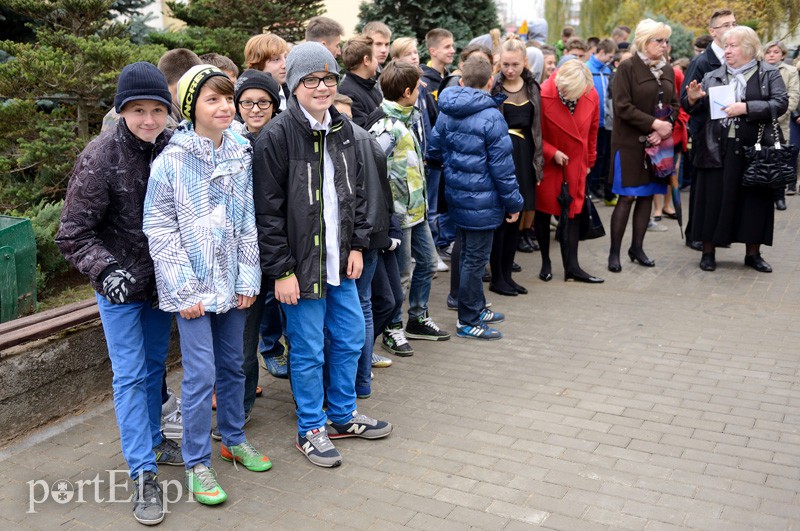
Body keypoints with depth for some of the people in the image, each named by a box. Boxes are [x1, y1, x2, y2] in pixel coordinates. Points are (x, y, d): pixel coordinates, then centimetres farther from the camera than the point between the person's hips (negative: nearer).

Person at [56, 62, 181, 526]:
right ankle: (144, 474, 7)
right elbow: (74, 234, -15)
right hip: (120, 284, -4)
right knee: (131, 374, -1)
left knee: (155, 365, 17)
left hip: (162, 279, 4)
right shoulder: (100, 157, -19)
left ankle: (152, 440, 37)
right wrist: (107, 269, -28)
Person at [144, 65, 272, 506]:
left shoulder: (242, 155, 3)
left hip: (232, 283, 4)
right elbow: (159, 228, -9)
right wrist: (184, 290, -12)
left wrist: (248, 279, 1)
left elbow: (249, 220, 6)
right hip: (193, 286, -4)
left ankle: (234, 439, 35)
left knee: (232, 365, 16)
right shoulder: (172, 160, -9)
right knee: (201, 375, -2)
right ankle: (196, 462, 14)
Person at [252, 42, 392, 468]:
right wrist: (281, 270, -16)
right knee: (308, 350, 5)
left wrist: (357, 244, 8)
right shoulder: (277, 136, -14)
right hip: (300, 265, -7)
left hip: (339, 260, 7)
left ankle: (342, 415, 35)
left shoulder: (343, 129, 7)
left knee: (349, 339, 16)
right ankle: (310, 429, 24)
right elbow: (267, 210, -15)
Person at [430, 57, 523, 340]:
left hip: (456, 196, 7)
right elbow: (501, 167, -15)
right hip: (481, 200, -7)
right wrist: (513, 202, -6)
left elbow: (434, 149, 14)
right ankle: (468, 321, 13)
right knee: (475, 260, 3)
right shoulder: (491, 117, -17)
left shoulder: (446, 113, 4)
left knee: (469, 255, 20)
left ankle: (477, 308, 36)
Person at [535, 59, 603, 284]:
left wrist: (589, 161, 13)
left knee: (573, 212, 3)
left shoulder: (591, 95, -8)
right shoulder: (543, 96, -21)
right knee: (543, 210, 6)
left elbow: (592, 131, 6)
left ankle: (572, 266, 9)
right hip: (547, 164, -3)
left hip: (575, 164, 3)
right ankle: (546, 262, 22)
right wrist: (552, 152, -20)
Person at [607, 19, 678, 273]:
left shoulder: (667, 70, 11)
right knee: (627, 197, -4)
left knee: (647, 195, 8)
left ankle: (637, 247, 19)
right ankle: (614, 252, 4)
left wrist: (664, 130, -8)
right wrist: (654, 123, -17)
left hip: (657, 143, 6)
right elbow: (623, 107, -15)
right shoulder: (627, 68, -7)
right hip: (630, 143, -6)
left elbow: (674, 105, 11)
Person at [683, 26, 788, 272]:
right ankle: (708, 252, 13)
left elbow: (781, 103, -8)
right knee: (714, 200, 2)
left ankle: (753, 253, 18)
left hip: (755, 150, -1)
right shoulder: (712, 77, 11)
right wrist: (692, 99, -10)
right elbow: (695, 110, 12)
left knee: (755, 200, 5)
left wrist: (746, 108, -19)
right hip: (718, 149, 1)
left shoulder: (769, 74, 4)